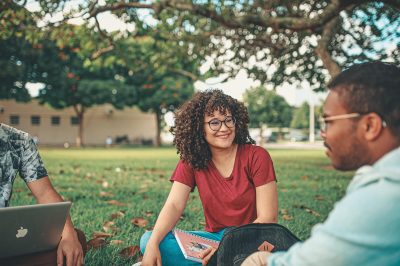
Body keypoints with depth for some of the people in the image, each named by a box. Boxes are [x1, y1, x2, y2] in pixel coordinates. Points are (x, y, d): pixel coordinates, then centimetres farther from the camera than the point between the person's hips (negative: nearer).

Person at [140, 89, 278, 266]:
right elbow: (174, 205, -9)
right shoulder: (190, 161, 0)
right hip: (214, 236, 4)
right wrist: (152, 244, -28)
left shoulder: (256, 157, -10)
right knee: (148, 240, -15)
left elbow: (268, 218, -13)